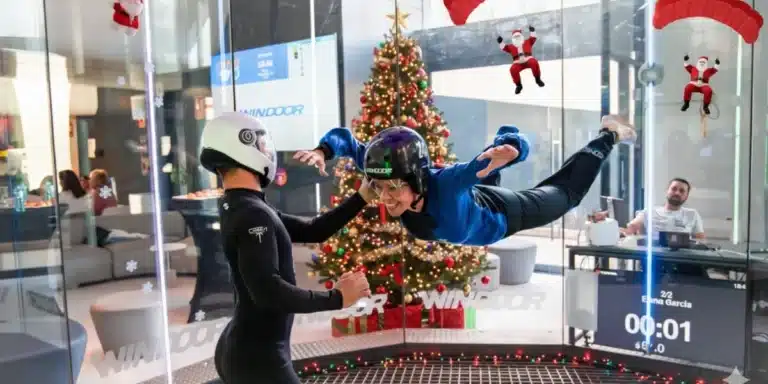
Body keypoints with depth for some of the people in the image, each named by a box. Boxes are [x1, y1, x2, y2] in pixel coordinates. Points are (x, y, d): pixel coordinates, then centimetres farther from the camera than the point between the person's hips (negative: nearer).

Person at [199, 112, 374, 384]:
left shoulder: (238, 208, 11)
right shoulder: (252, 214, -21)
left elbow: (313, 231, 11)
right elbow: (267, 291, -30)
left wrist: (362, 197, 8)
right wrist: (337, 298, -22)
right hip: (257, 356, -10)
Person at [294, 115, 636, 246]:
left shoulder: (446, 184, -49)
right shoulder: (389, 177, -37)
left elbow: (513, 143, -50)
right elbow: (345, 137, -26)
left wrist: (509, 149, -73)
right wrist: (322, 152, -46)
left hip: (500, 215, -4)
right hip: (471, 202, 4)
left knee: (566, 192, 22)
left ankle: (608, 136, 40)